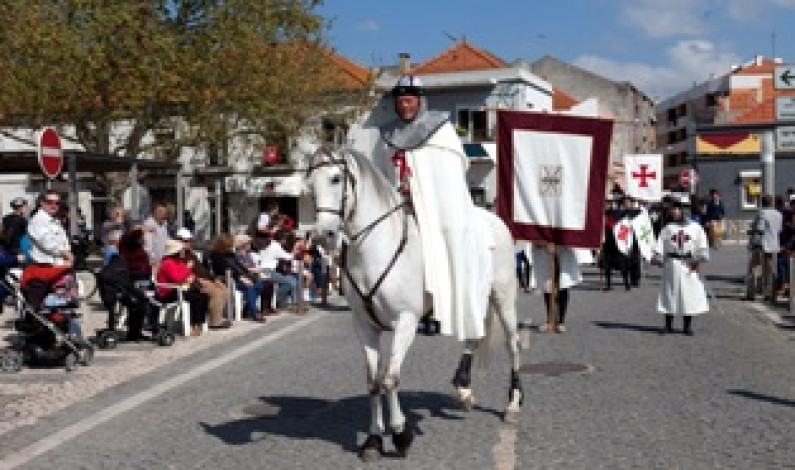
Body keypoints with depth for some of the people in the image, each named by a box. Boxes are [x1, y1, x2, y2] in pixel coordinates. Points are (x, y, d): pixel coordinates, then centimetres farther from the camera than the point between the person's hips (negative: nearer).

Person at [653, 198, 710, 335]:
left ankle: (687, 326, 13)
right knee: (669, 293, 3)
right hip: (672, 264, 1)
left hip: (689, 265, -1)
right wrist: (659, 258, -11)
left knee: (689, 294, 2)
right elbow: (660, 246, 3)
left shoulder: (695, 227, 5)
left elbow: (702, 246, 2)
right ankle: (668, 325, 13)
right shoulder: (668, 228, 8)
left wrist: (698, 260, -8)